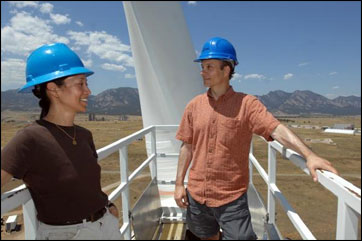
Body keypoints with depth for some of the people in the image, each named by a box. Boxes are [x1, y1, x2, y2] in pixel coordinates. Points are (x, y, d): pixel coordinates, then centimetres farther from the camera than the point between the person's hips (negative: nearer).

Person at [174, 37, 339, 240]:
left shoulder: (246, 103, -9)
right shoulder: (194, 106, 2)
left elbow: (277, 130, -20)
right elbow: (187, 147, 5)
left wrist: (309, 155, -35)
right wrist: (179, 184, 5)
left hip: (232, 197, -4)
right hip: (196, 194, 4)